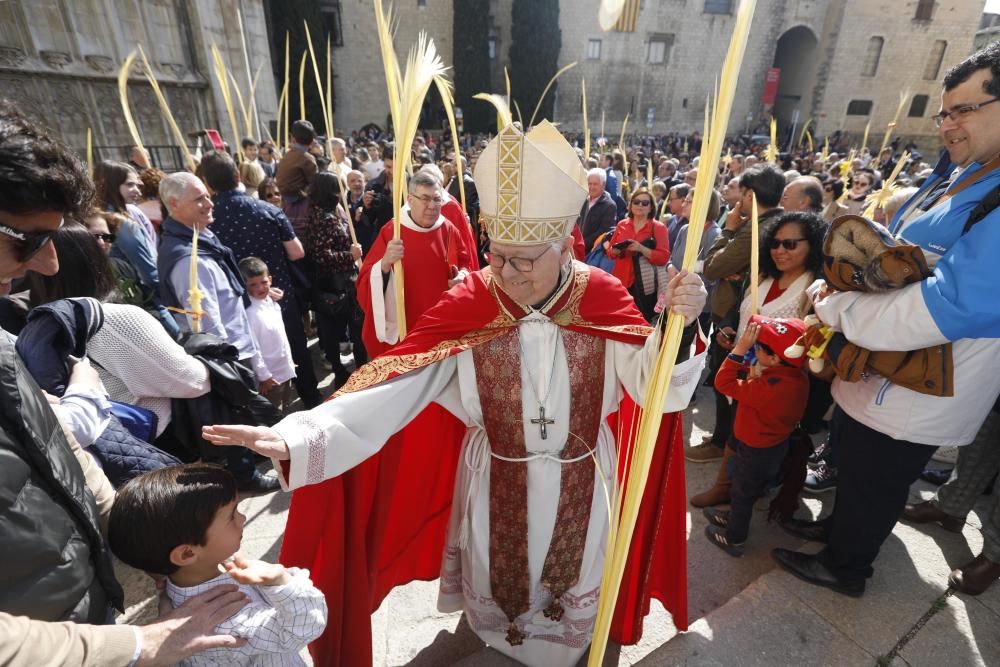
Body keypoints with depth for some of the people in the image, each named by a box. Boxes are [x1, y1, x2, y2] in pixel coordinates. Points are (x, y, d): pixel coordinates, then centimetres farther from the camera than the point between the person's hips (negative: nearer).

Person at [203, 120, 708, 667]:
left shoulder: (602, 298, -17)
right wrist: (296, 437, -39)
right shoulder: (471, 303, -21)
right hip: (495, 480, 0)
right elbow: (395, 382, -28)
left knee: (572, 584, 27)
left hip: (579, 482, 1)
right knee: (497, 582, 26)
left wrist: (677, 326, -39)